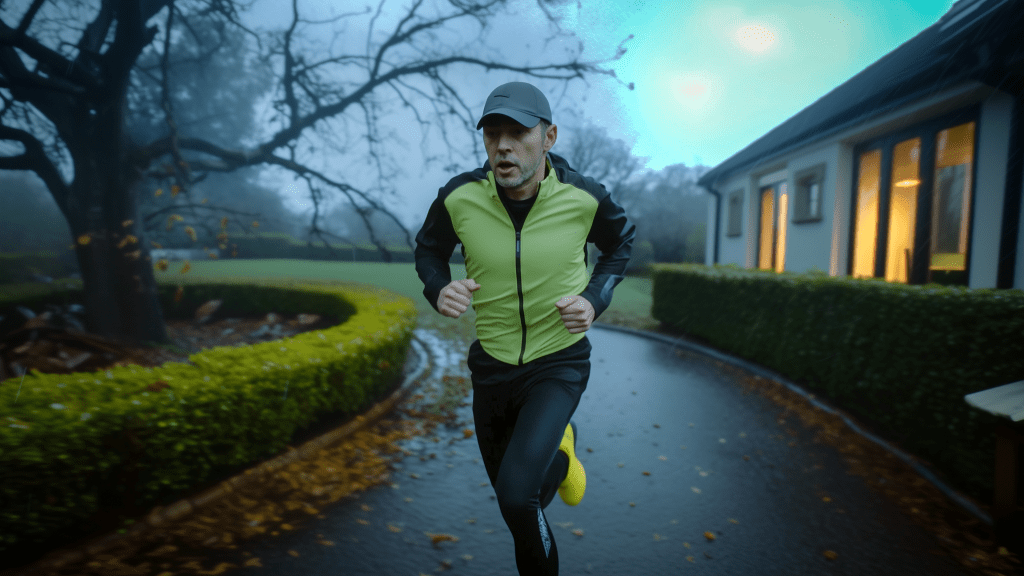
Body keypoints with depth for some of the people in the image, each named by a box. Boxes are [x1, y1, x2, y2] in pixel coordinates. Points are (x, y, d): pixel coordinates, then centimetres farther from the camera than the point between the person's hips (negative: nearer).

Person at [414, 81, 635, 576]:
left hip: (559, 363, -2)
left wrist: (595, 298, -11)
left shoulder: (583, 198, -16)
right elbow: (428, 250, 5)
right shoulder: (459, 198, -15)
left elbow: (620, 242, 5)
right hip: (492, 362, 3)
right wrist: (439, 290, -17)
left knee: (515, 493, -20)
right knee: (509, 490, 19)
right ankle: (557, 462, 56)